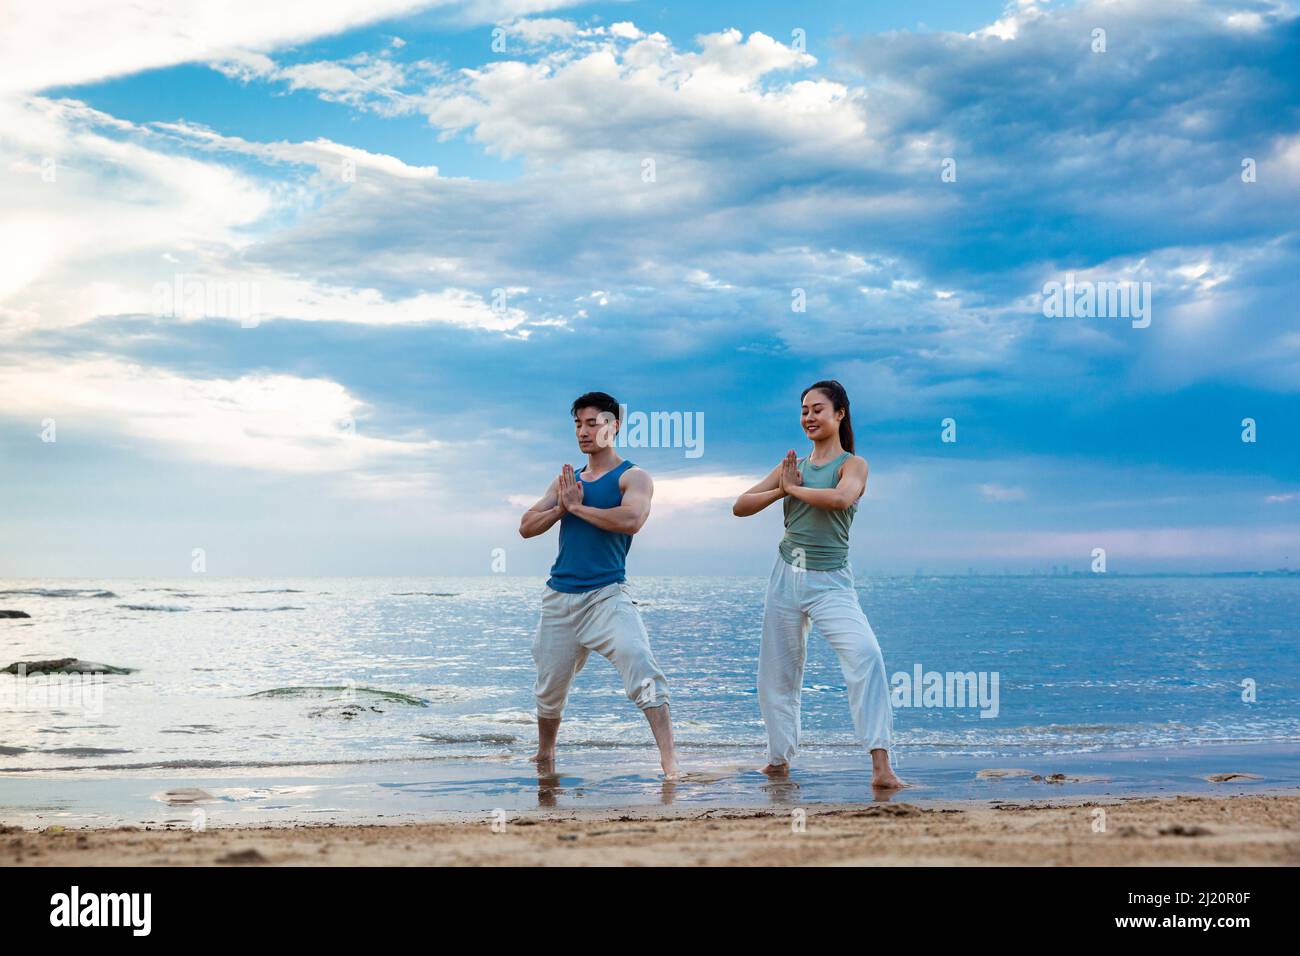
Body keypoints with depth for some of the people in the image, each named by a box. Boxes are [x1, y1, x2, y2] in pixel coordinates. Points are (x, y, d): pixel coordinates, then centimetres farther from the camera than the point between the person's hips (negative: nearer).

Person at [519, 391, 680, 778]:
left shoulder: (632, 477, -2)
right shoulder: (566, 480, 16)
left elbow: (631, 520, -22)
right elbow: (526, 526, 12)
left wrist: (578, 506, -12)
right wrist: (561, 508, -6)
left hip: (607, 596, -6)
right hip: (559, 598, 6)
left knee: (641, 668, -24)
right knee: (550, 688, 15)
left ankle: (669, 759, -26)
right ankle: (544, 757, 38)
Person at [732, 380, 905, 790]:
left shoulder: (853, 464, -3)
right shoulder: (792, 464, 11)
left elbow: (841, 498, -27)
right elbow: (740, 507, 8)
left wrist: (794, 488, -13)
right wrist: (780, 489, -8)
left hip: (831, 582, -5)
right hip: (787, 575, 5)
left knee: (867, 655, -25)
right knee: (776, 674, 11)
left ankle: (881, 766, -28)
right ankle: (779, 757, 31)